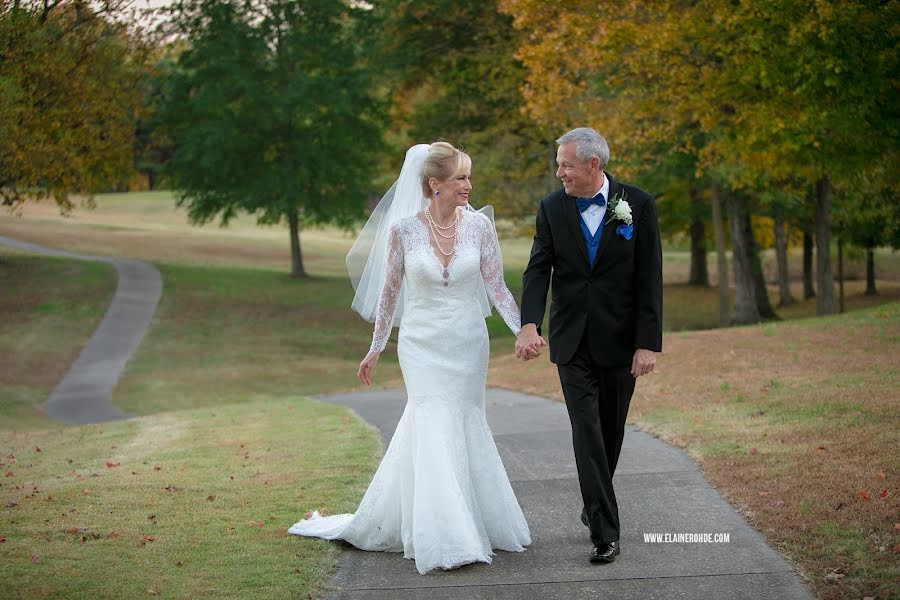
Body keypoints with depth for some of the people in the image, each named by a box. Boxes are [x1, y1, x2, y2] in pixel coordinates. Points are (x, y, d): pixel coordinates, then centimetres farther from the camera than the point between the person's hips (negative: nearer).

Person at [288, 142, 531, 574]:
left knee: (463, 428, 9)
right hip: (423, 343, -2)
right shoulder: (403, 228, -8)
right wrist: (375, 349, 7)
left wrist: (525, 330, -11)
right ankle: (446, 542, -3)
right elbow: (390, 291, 2)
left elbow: (496, 286, 0)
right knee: (436, 431, -8)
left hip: (468, 343, 3)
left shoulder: (479, 225, -3)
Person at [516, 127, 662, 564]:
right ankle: (604, 530, -8)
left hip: (620, 340, 0)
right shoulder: (552, 208, -1)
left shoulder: (637, 205, -6)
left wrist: (648, 343, -12)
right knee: (587, 430, -8)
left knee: (611, 430, 12)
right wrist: (529, 325, -23)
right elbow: (538, 270, -6)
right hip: (572, 342, 0)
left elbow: (649, 279, -7)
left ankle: (596, 504, 35)